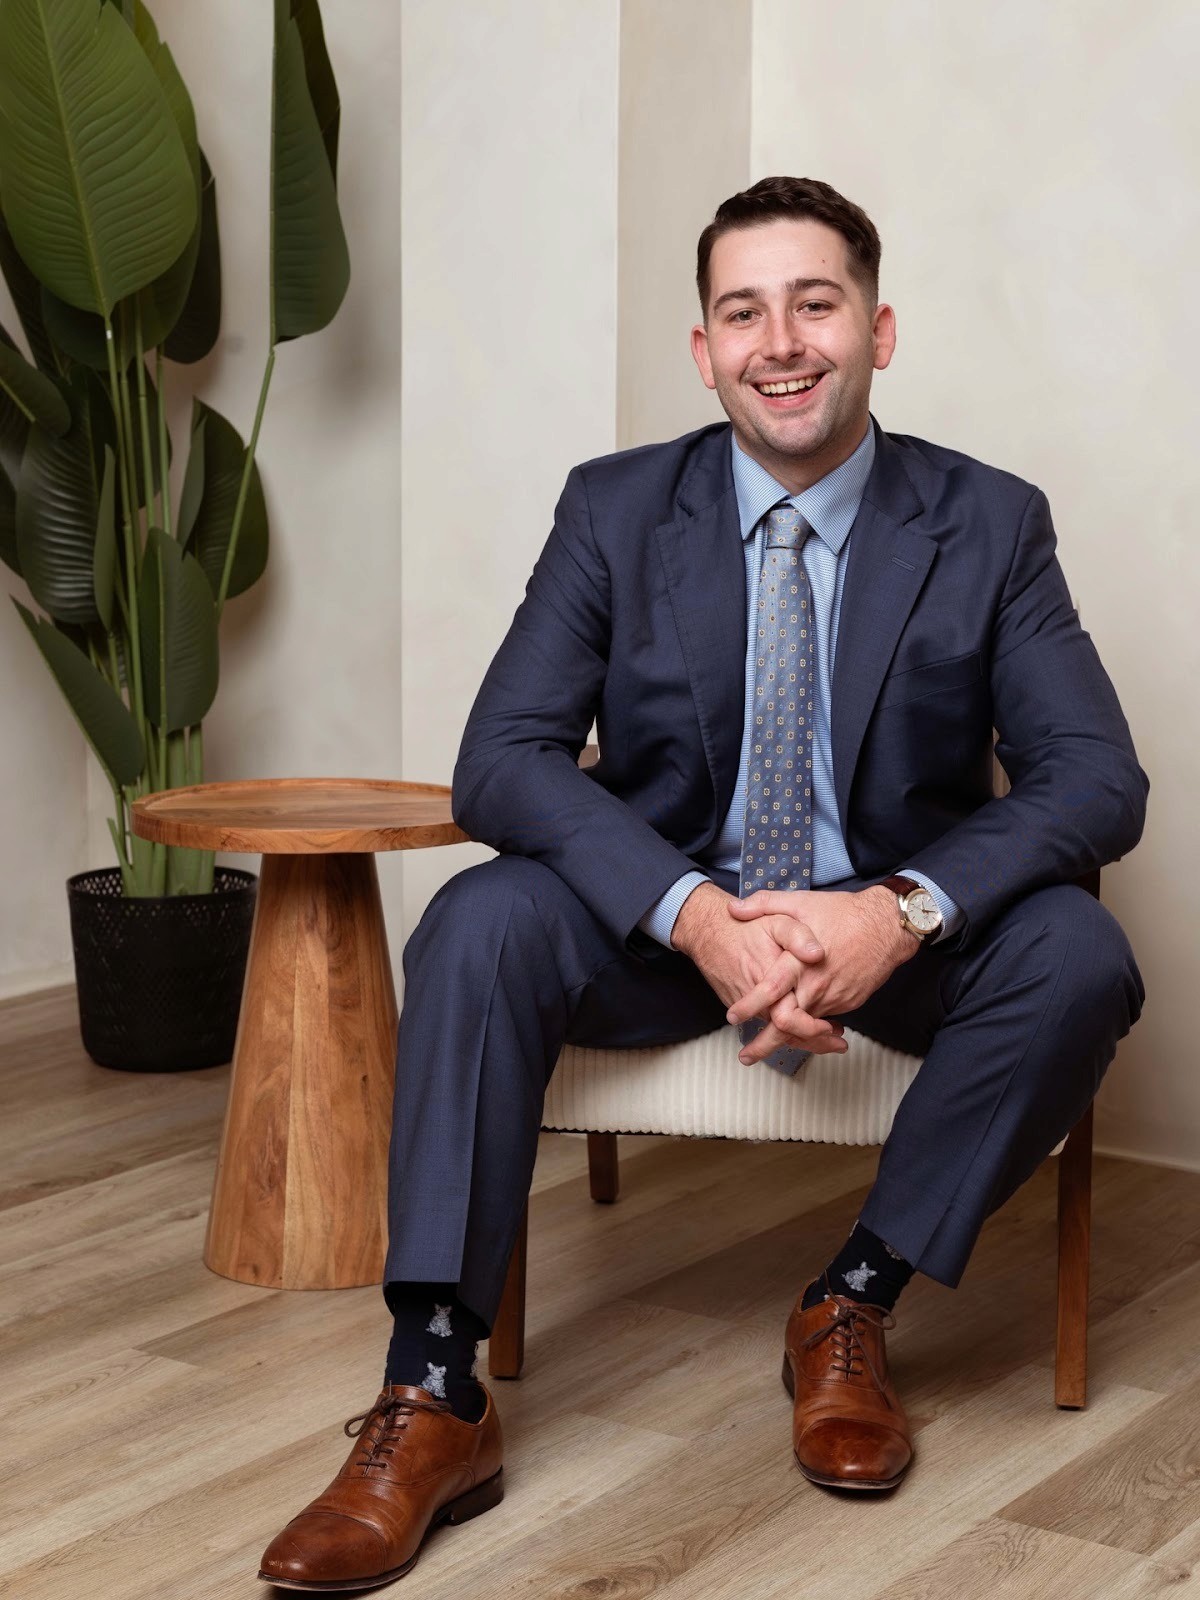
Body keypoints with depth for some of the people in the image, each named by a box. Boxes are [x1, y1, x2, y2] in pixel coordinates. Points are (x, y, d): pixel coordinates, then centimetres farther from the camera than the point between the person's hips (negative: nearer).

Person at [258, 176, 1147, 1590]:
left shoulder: (990, 524, -5)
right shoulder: (615, 511, -5)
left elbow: (1097, 777, -11)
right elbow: (501, 760, -13)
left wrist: (903, 910, -31)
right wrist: (699, 917, -31)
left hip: (897, 931, 0)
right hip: (667, 924, 0)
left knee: (1076, 956, -30)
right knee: (477, 925, -29)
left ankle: (853, 1308, -11)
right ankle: (433, 1399, -27)